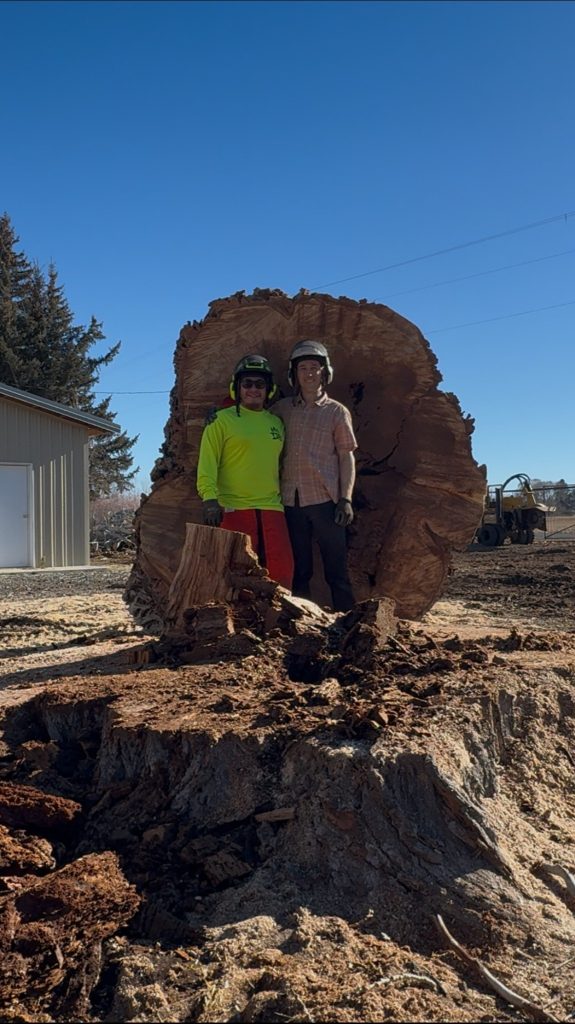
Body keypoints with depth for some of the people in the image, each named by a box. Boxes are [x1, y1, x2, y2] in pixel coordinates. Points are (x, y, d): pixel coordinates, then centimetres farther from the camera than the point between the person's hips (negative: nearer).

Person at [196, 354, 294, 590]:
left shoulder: (276, 423, 17)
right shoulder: (221, 420, 2)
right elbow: (207, 463, -4)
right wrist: (209, 497, -16)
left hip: (271, 508, 4)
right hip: (233, 509, -4)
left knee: (282, 569, -3)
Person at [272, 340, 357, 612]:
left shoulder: (337, 412, 4)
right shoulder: (282, 409, 12)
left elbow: (346, 457, 1)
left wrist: (346, 499, -7)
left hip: (325, 500, -3)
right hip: (291, 500, 3)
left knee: (336, 569, -1)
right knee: (298, 571, 10)